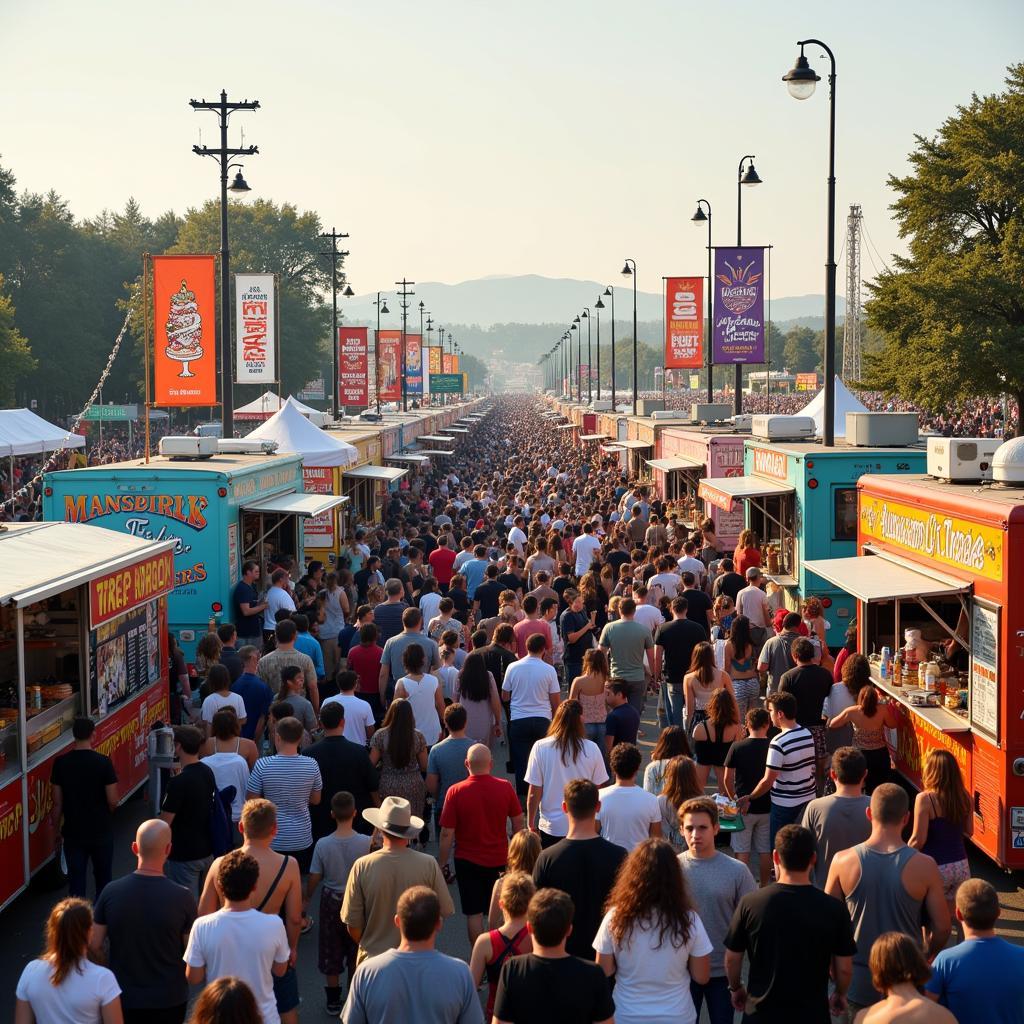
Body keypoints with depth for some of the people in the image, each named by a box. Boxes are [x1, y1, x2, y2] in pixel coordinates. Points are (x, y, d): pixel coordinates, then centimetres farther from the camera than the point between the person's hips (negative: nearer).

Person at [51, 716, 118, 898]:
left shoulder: (61, 763, -6)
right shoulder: (103, 762, -13)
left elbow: (57, 802, -2)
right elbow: (112, 801, -11)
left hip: (73, 833, 1)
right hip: (101, 831, -1)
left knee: (76, 879, 6)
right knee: (102, 878, 15)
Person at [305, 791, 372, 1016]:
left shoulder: (323, 844, -17)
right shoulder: (366, 843, -19)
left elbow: (314, 877, -8)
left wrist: (306, 899, 9)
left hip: (332, 901, 0)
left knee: (331, 953, 15)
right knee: (356, 954, 17)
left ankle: (333, 1000, 24)